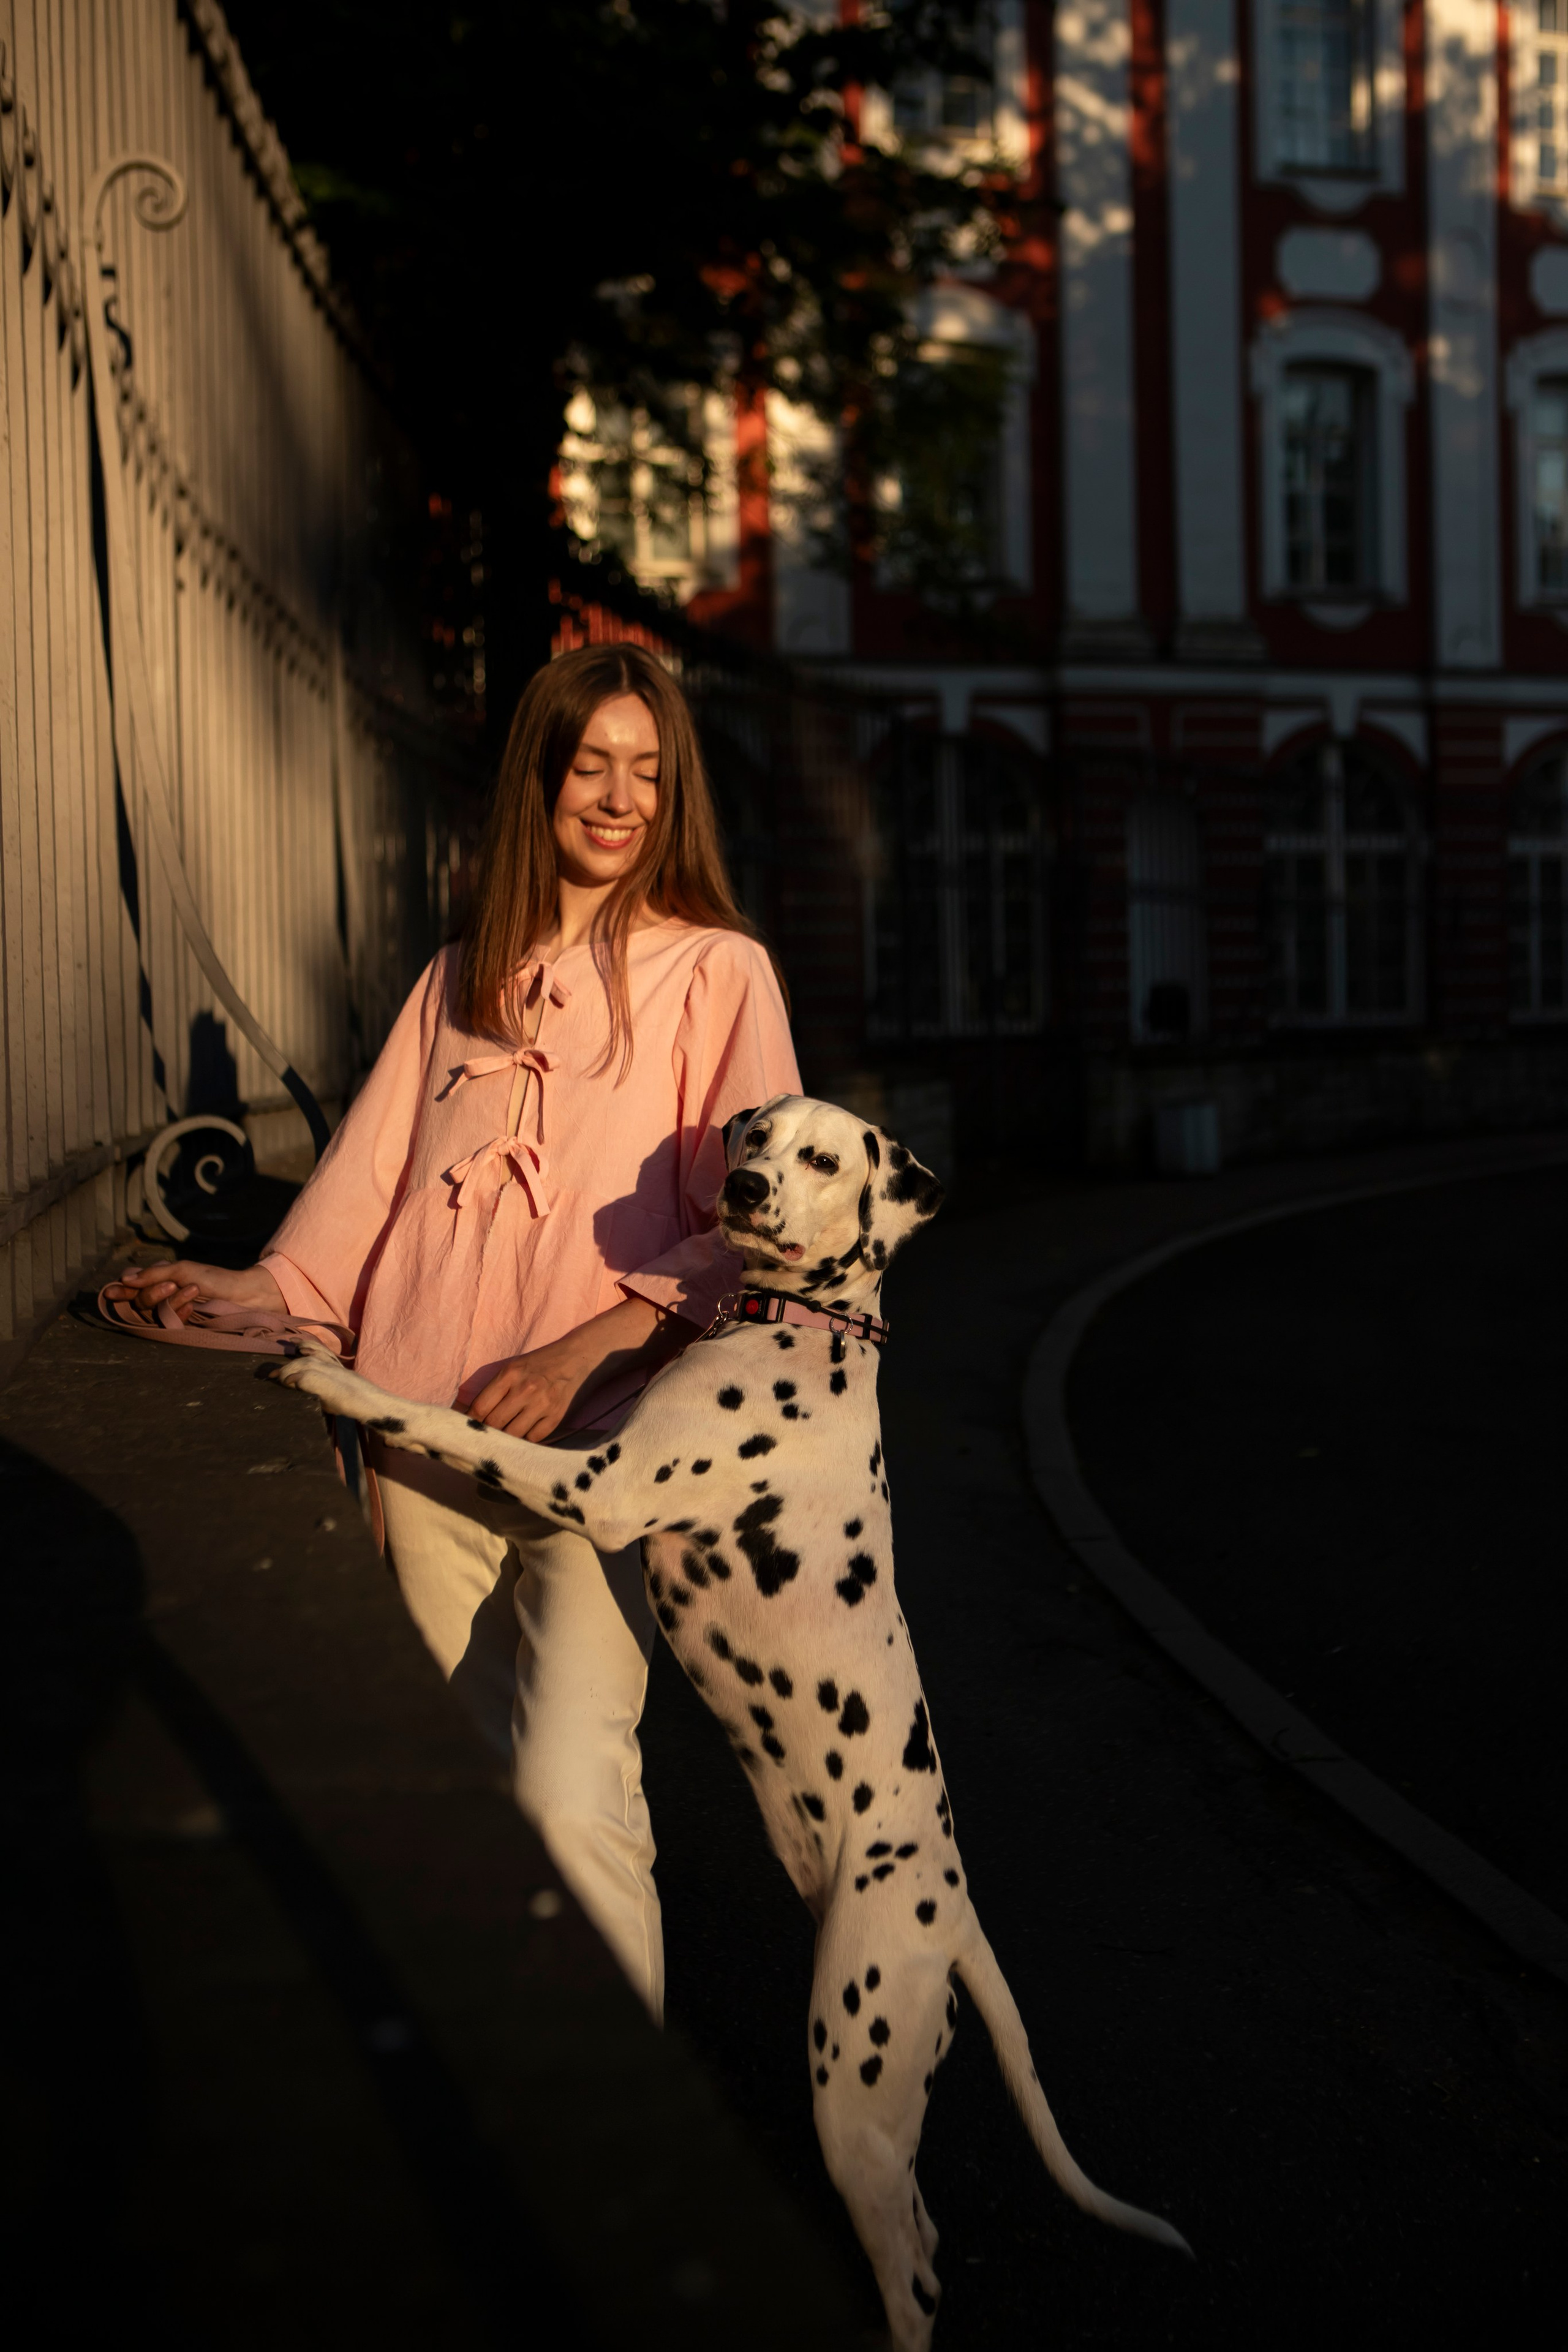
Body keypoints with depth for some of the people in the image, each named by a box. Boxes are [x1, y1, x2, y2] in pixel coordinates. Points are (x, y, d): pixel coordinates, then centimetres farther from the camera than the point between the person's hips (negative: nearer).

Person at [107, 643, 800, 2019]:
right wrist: (269, 1289, 0)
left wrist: (580, 1351, -15)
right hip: (428, 1431, 4)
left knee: (570, 1796, -18)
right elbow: (375, 1171, 17)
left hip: (601, 1436, -4)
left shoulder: (717, 972, 4)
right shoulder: (462, 978, 19)